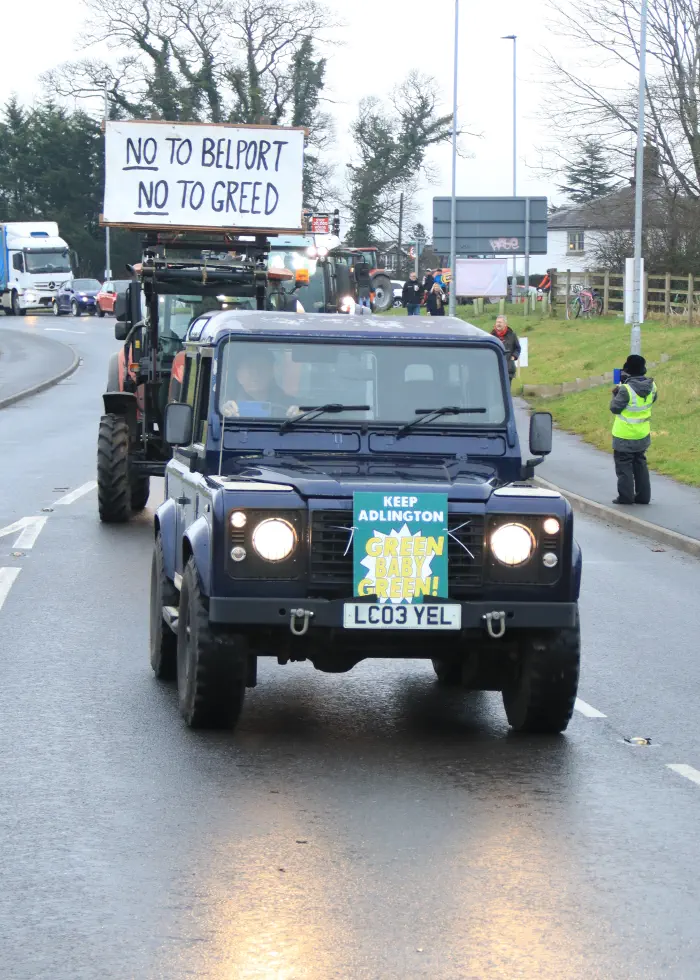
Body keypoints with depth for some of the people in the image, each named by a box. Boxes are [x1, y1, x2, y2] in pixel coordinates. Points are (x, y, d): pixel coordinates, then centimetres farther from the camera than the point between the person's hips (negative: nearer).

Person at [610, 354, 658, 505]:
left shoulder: (626, 390, -25)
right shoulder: (651, 386, -6)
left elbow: (615, 408, -18)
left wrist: (615, 395, 0)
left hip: (624, 436, -6)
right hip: (643, 434, 6)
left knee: (624, 466, 5)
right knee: (640, 464, 17)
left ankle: (625, 496, 6)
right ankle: (643, 495, 19)